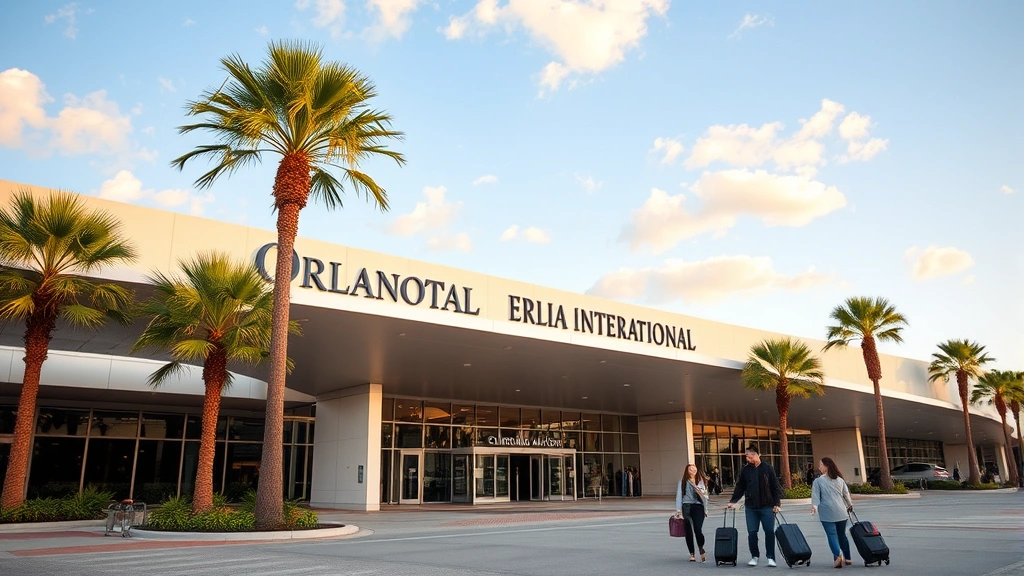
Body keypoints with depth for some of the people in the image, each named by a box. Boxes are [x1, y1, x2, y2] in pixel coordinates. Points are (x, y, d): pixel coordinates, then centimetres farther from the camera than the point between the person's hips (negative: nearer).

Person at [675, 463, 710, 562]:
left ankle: (701, 550, 10)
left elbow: (704, 495, 16)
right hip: (686, 507, 0)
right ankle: (692, 554, 13)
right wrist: (678, 509, -5)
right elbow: (679, 495, 2)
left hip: (698, 507, 0)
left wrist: (706, 509, 12)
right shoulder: (683, 481, 6)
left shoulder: (701, 481, 14)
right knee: (688, 531, 3)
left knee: (698, 530, -12)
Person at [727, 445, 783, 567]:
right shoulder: (745, 470, 4)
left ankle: (770, 557, 10)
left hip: (767, 506, -2)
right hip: (751, 507, 2)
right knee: (752, 533, 4)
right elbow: (739, 487, 8)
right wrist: (733, 501, -1)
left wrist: (777, 503, -7)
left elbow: (776, 487, -2)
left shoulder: (767, 468, -3)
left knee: (769, 532, 0)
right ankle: (754, 557, 16)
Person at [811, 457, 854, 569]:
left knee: (832, 535, -7)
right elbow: (846, 493, 19)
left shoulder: (818, 481, -1)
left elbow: (815, 495, -11)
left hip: (827, 513, -4)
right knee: (842, 534, 17)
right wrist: (850, 504, 35)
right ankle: (848, 558, 22)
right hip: (841, 512, 4)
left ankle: (838, 556, -26)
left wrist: (814, 505, -19)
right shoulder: (840, 480, 11)